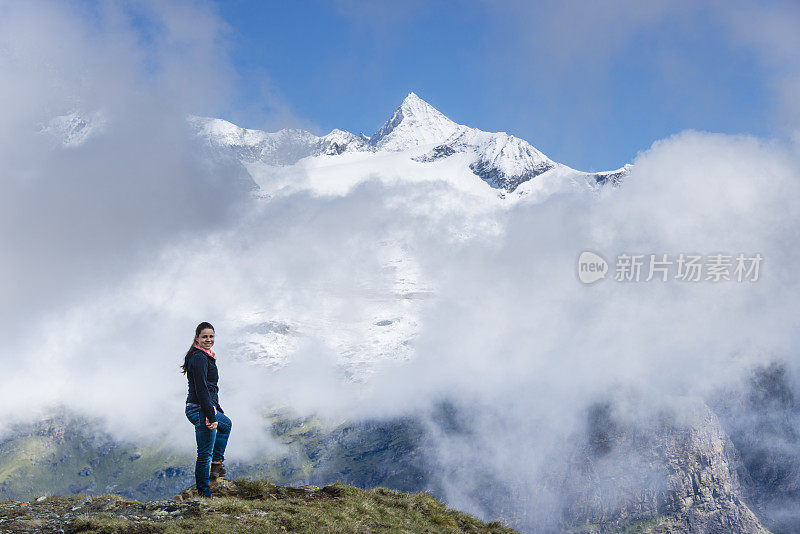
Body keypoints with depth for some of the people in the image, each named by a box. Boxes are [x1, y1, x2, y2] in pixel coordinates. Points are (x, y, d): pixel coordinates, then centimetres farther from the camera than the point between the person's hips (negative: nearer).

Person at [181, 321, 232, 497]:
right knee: (205, 453, -4)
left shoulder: (206, 357, 15)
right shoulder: (200, 358, -17)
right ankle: (204, 494, 2)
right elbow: (201, 390, -22)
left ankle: (217, 463, 32)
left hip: (207, 408, 11)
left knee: (226, 424, 35)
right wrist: (212, 417, -23)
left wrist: (218, 410, 29)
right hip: (201, 410, -11)